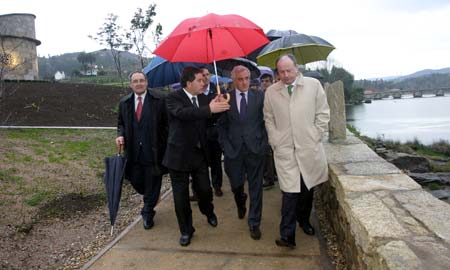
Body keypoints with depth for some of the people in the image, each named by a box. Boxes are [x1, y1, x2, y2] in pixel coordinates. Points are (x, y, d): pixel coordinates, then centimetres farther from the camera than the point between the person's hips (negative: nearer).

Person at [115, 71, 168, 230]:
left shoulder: (159, 100, -6)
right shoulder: (124, 103, 9)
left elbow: (166, 123, -4)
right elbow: (121, 123, 19)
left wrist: (165, 145, -8)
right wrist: (120, 135, -2)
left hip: (153, 150, -4)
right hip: (133, 150, 4)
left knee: (152, 183, 6)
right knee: (136, 180, 9)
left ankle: (147, 214, 28)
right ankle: (150, 200, 43)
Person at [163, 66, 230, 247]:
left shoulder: (203, 98, 6)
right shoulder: (173, 98, -13)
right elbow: (182, 113, -33)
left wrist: (218, 106, -18)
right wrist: (209, 109, -42)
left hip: (199, 153, 4)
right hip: (180, 154, -4)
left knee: (205, 189, 11)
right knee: (181, 196, 6)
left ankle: (209, 213, 45)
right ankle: (186, 230, 26)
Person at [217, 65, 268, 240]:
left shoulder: (260, 96, 1)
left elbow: (266, 120, 4)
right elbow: (221, 125, 4)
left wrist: (264, 143, -4)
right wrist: (226, 145, -4)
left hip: (255, 149, 0)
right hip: (233, 150, 1)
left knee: (256, 187, 6)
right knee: (236, 185, 13)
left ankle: (254, 223, 21)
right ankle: (241, 204, 48)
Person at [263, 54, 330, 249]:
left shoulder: (313, 85, 2)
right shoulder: (271, 92, 5)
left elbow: (323, 114, 5)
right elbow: (269, 120, 10)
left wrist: (315, 137, 0)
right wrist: (275, 142, 2)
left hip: (309, 148, 1)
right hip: (284, 150, -1)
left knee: (307, 188, 12)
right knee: (290, 192, -6)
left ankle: (304, 221, 36)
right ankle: (287, 234, 0)